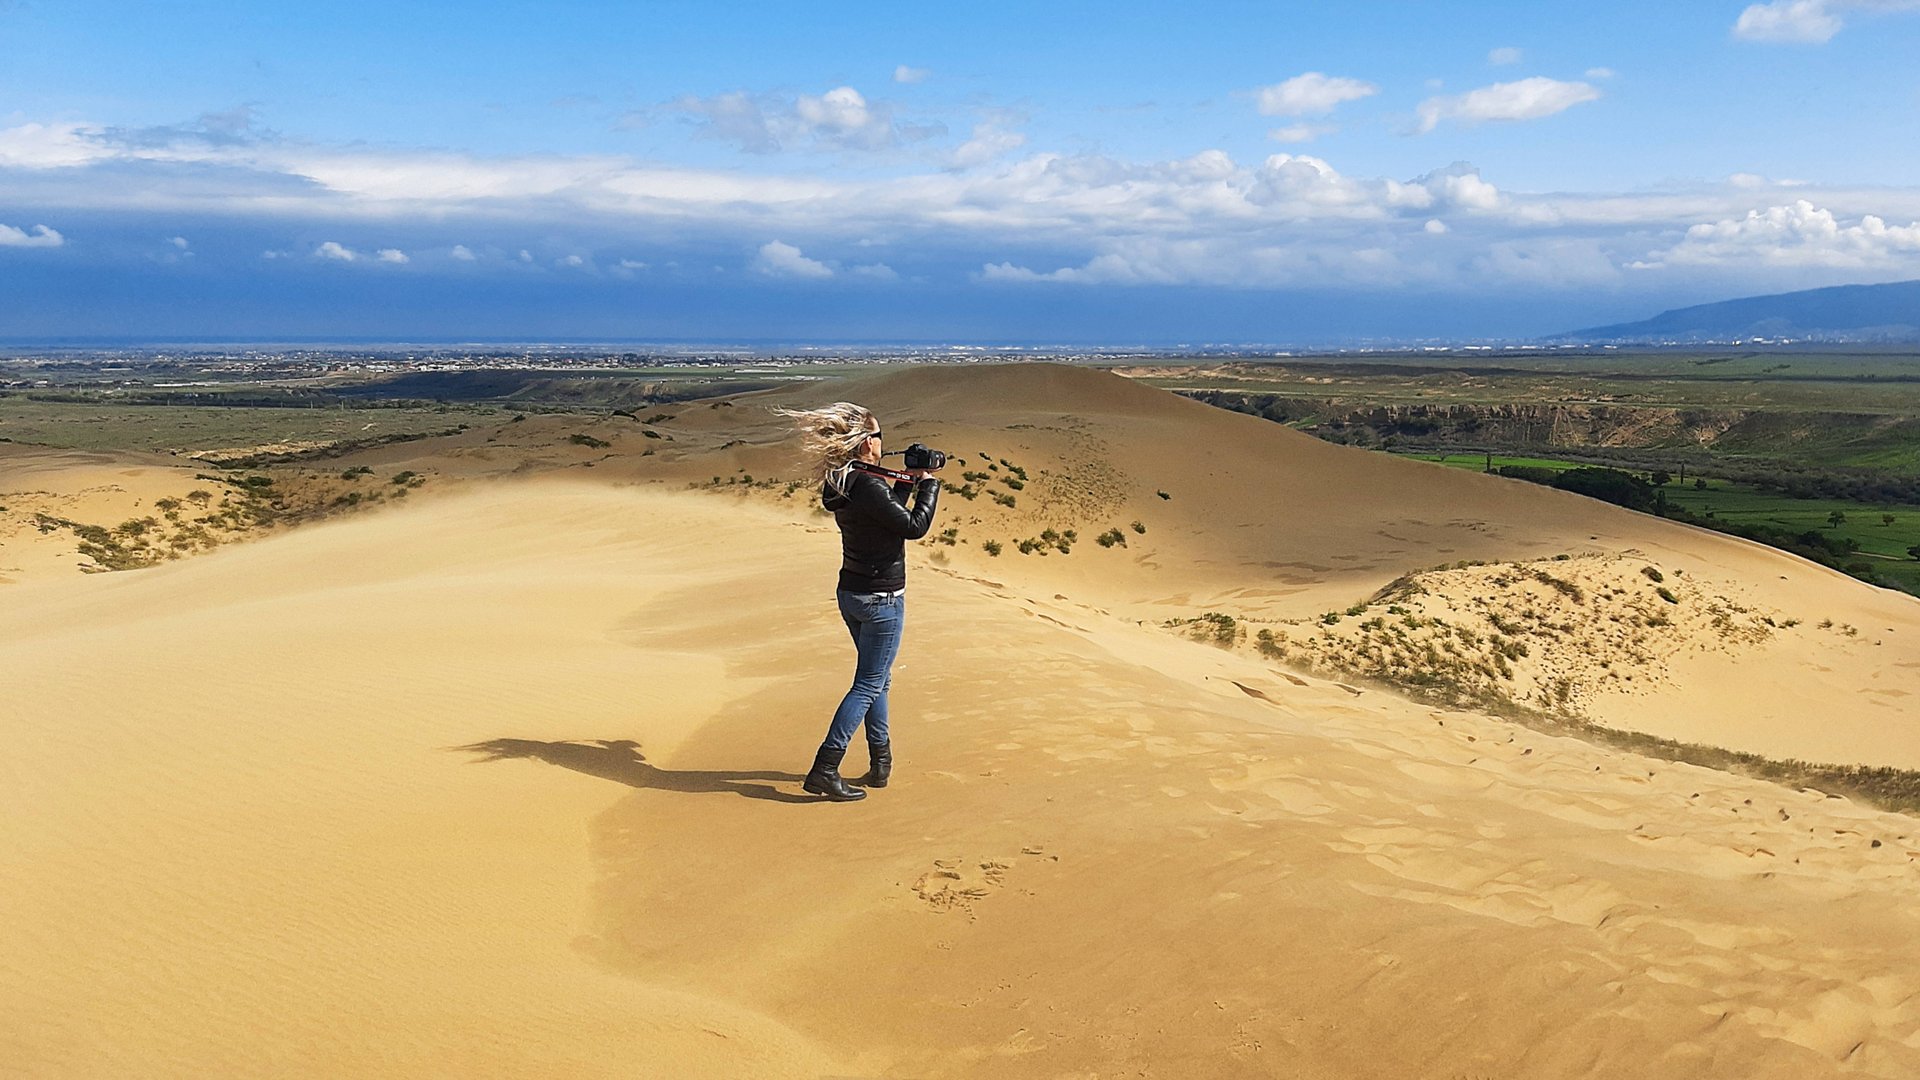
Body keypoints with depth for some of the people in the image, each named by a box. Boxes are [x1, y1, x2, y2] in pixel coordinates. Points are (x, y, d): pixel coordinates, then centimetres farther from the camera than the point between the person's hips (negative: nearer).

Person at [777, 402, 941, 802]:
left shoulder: (844, 484, 5)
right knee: (868, 686, -3)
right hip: (880, 599, -9)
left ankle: (881, 762, 28)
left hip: (851, 594, 10)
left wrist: (907, 482, 14)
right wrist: (928, 484, -6)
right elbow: (914, 526, -18)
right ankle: (824, 770, -5)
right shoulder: (867, 486, -23)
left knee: (877, 679, 20)